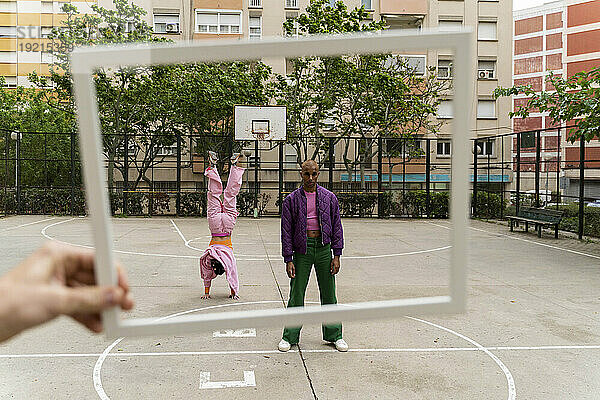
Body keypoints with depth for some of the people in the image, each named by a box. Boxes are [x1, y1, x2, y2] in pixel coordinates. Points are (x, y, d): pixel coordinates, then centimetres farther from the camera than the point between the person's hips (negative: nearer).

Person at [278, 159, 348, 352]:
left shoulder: (329, 197, 3)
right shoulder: (292, 199, -1)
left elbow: (337, 227, 6)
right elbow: (286, 231, -1)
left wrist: (337, 255, 0)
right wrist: (288, 259, -6)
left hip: (323, 247, 1)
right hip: (301, 249, -1)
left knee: (329, 294, 8)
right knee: (296, 295, 2)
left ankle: (334, 335, 21)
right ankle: (290, 336, 16)